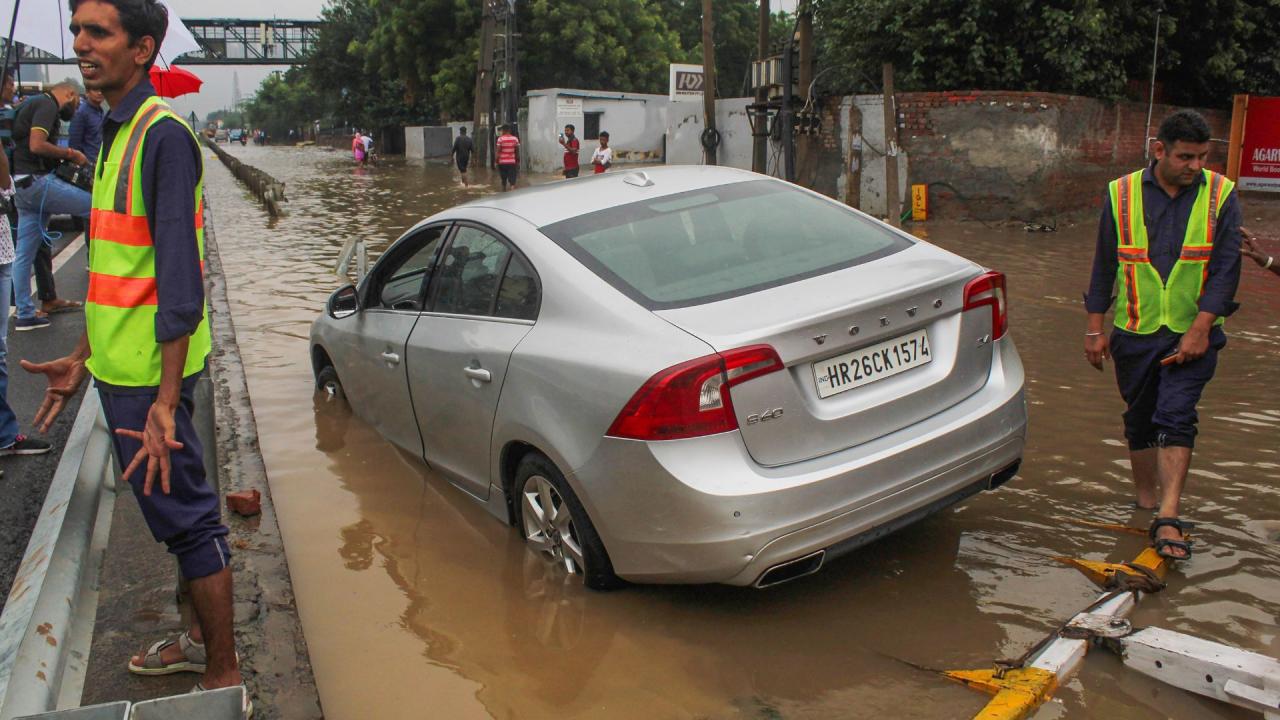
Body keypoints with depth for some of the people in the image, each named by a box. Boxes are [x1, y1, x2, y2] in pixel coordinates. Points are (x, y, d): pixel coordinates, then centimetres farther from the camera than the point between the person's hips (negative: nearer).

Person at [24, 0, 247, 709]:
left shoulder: (162, 134, -15)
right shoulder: (116, 133, 15)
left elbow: (179, 279, -22)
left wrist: (165, 401, -26)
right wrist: (84, 356, 23)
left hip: (150, 374, -10)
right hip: (118, 368, 10)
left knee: (184, 515, -1)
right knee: (176, 512, 19)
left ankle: (223, 676, 12)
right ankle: (203, 637, 35)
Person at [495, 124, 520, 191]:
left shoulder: (500, 139, -6)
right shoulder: (515, 139, 2)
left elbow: (498, 152, -7)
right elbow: (517, 152, 6)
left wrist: (497, 161, -1)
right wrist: (518, 162, 14)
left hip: (502, 162, -1)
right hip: (512, 162, 1)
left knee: (504, 179, 15)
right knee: (512, 180, -4)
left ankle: (504, 192, 30)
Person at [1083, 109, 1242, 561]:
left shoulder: (1221, 195, -2)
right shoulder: (1121, 194, 0)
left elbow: (1226, 267, -4)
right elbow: (1104, 265, 5)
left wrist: (1200, 328, -14)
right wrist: (1095, 328, 4)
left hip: (1193, 333, -1)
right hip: (1134, 332, 2)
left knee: (1176, 417, -12)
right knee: (1140, 419, 11)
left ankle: (1168, 519, -12)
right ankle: (1146, 500, 29)